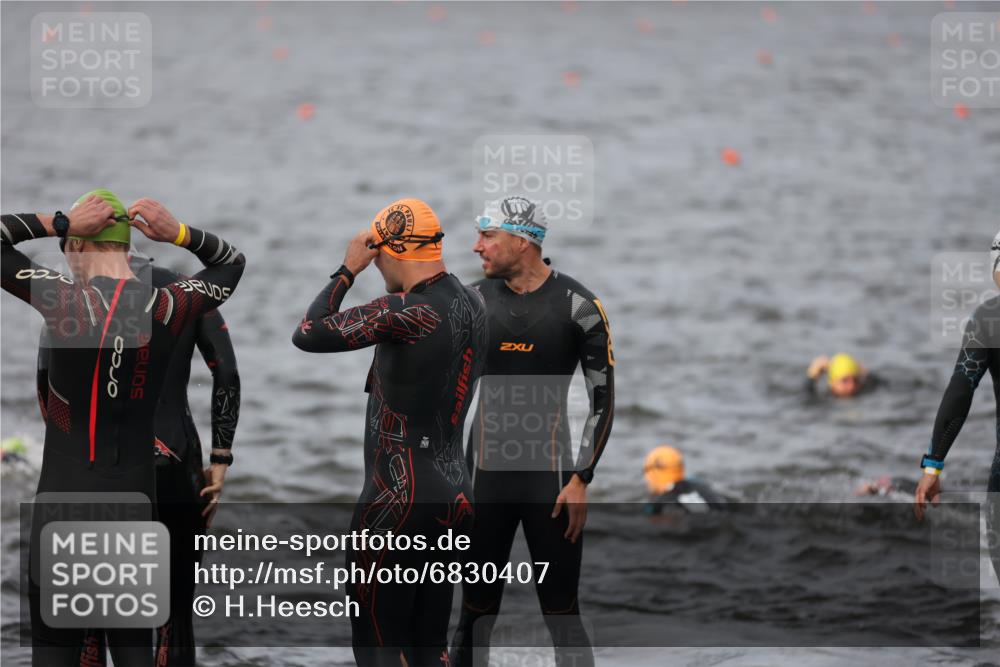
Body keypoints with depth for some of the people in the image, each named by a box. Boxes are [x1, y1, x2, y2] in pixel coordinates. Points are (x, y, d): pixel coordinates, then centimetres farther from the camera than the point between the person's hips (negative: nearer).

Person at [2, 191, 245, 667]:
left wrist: (60, 223, -9)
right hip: (134, 495, 4)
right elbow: (231, 264, 17)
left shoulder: (68, 302, -13)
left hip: (65, 494, -4)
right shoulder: (166, 309, -1)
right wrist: (180, 234, 2)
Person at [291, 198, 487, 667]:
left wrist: (348, 270, -5)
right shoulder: (472, 306, 6)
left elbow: (307, 334, -17)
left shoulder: (408, 313, -19)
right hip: (455, 495, 8)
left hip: (399, 501, -8)